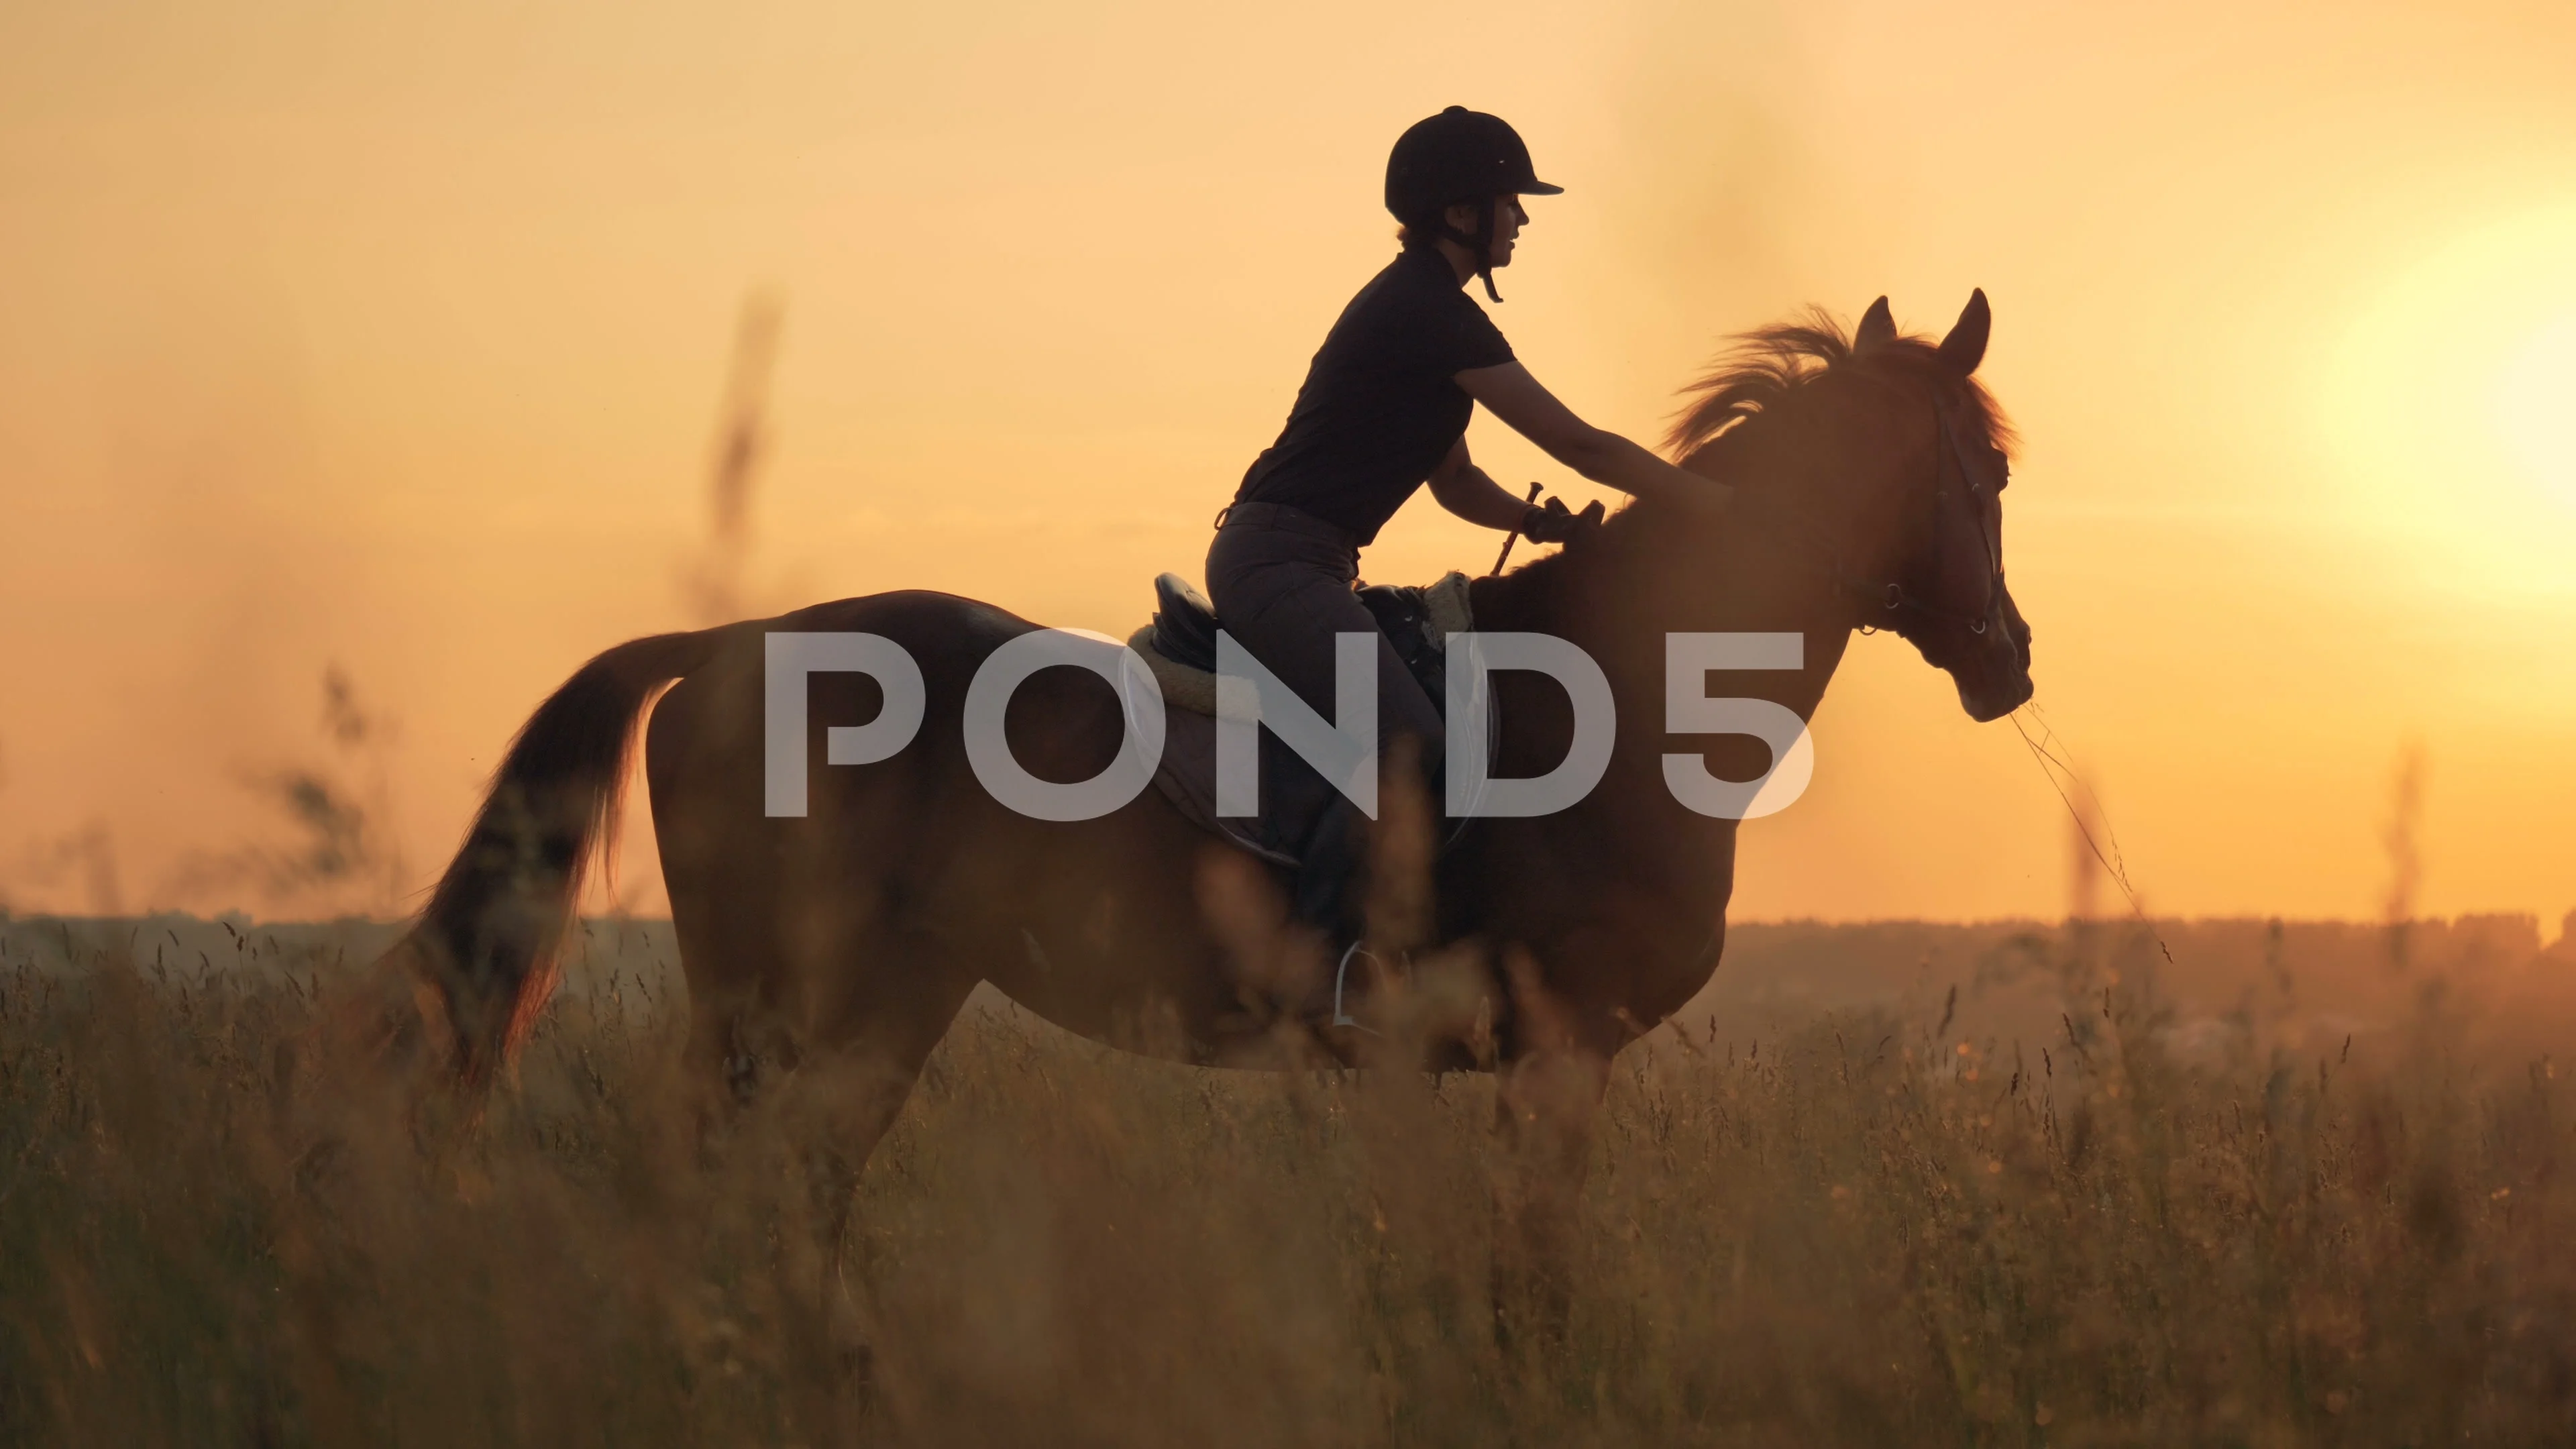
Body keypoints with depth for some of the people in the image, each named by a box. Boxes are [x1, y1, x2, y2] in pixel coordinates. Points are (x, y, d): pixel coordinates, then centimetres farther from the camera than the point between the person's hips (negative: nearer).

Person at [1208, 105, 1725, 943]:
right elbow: (1578, 445, -15)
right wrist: (1729, 506, -10)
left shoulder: (1419, 306, 18)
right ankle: (1313, 937, -24)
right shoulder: (1430, 314, -14)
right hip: (1279, 562, -11)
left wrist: (1542, 522, 4)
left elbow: (1453, 480, 23)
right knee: (1409, 741, -28)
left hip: (1276, 561, 11)